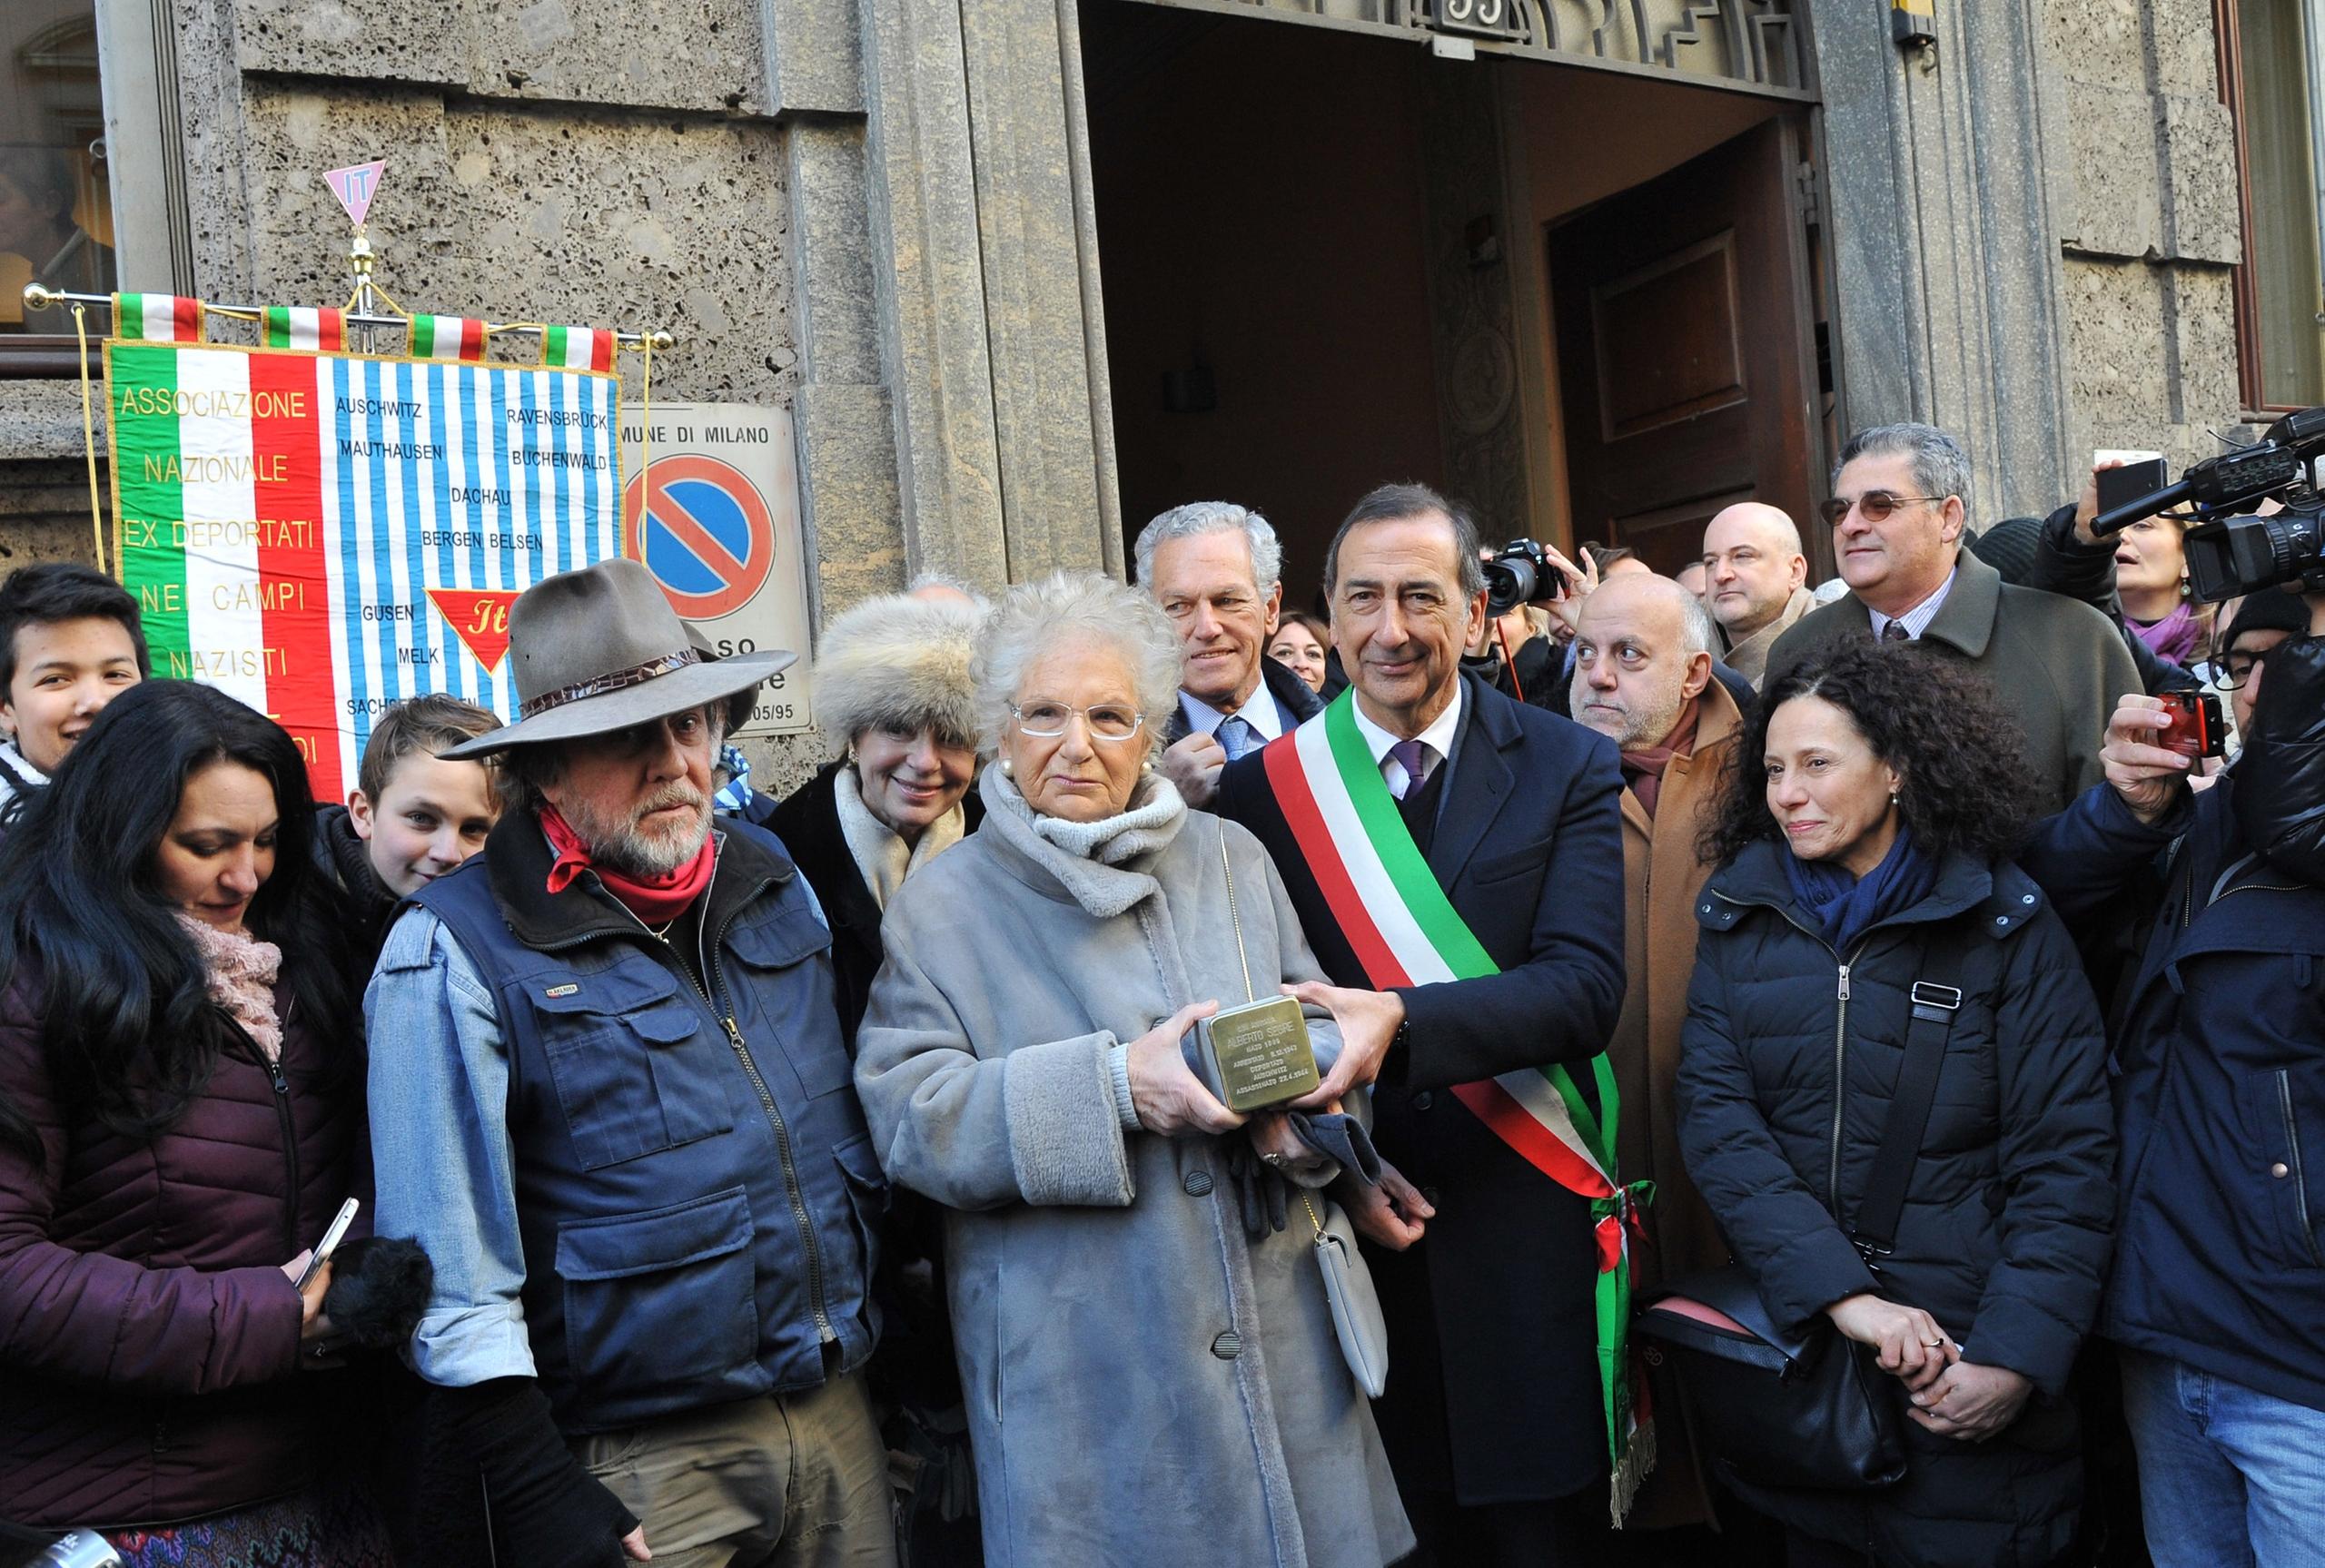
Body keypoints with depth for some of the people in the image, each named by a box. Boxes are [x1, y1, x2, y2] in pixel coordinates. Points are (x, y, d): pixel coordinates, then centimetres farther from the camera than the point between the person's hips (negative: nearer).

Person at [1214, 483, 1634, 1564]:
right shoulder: (1260, 791, 2)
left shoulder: (1573, 771, 0)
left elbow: (1588, 987, -13)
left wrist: (1401, 1019, -27)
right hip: (1350, 1236, 1)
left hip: (1532, 1245, 0)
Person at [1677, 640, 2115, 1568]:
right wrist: (1844, 1295, -20)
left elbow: (2065, 1161, -8)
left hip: (1968, 1380, -2)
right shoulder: (1737, 915, 1)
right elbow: (1716, 1118, -8)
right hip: (1792, 1340, 2)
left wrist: (2014, 1360, -17)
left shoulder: (2005, 924, -6)